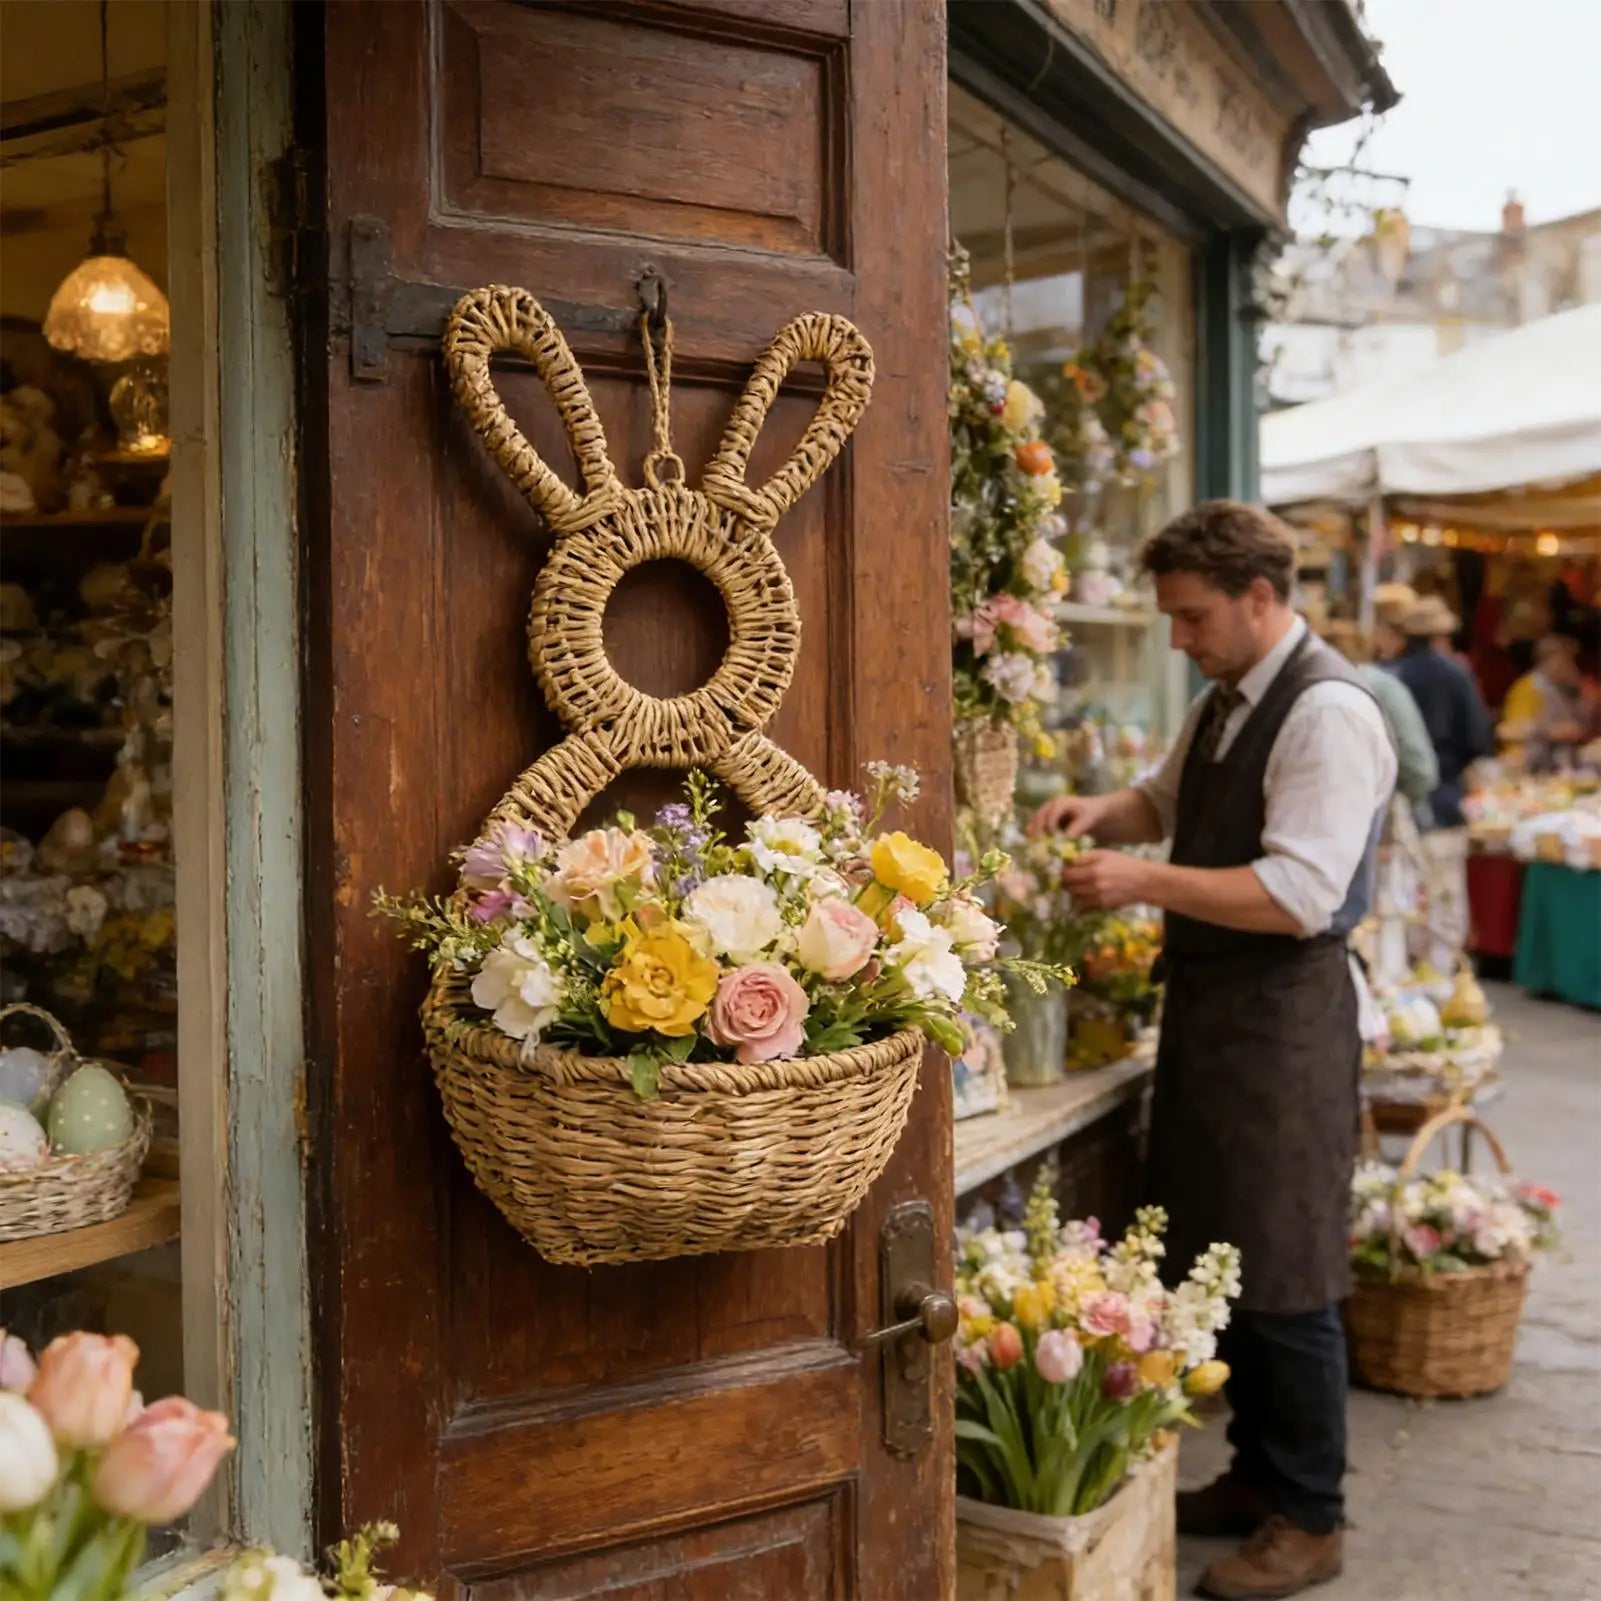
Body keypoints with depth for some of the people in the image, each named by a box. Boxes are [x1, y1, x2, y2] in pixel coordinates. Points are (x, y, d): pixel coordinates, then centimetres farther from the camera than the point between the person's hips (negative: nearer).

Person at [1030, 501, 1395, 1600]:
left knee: (1284, 1276, 2)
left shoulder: (1328, 713, -18)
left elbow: (1301, 895, -25)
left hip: (1284, 1018, -9)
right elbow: (1168, 802, 26)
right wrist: (1101, 812, 5)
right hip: (1208, 1005, 9)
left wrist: (1145, 881, -25)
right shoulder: (1223, 702, 10)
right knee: (1221, 1257, 17)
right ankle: (1259, 1476, 34)